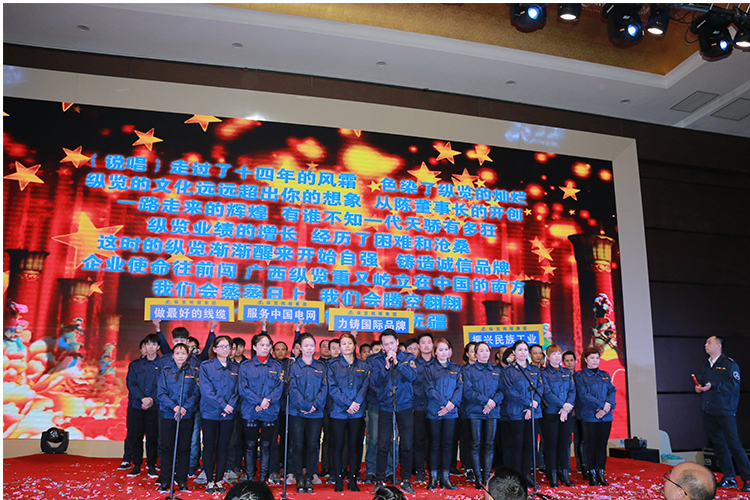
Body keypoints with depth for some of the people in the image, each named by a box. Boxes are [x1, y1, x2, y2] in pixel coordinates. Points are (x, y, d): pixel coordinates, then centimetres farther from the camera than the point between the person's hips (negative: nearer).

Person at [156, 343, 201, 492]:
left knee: (184, 448, 4)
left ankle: (182, 480, 13)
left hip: (187, 415, 0)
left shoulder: (193, 372, 6)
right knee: (166, 447, 3)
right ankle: (165, 481, 12)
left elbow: (196, 393, 1)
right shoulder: (166, 372, 6)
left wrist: (185, 407, -14)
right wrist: (174, 406, -15)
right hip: (168, 414, 0)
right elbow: (161, 393, -2)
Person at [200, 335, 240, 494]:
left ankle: (219, 480, 15)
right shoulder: (206, 366, -1)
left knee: (223, 447, 6)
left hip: (228, 414, 3)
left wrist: (231, 405, -12)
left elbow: (237, 390, 5)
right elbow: (206, 389, -10)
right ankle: (210, 481, 11)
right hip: (210, 413, -2)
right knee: (209, 447, 2)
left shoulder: (236, 368, 9)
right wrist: (223, 405, -15)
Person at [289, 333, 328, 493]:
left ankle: (309, 478, 15)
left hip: (316, 413, 2)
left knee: (312, 445, 3)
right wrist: (304, 406, -14)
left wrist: (315, 404, -11)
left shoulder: (321, 367, 9)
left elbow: (324, 388, 2)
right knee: (298, 446, 0)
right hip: (297, 412, -1)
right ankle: (299, 479, 11)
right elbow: (293, 389, -5)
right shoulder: (294, 366, 3)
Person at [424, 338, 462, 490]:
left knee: (447, 444, 5)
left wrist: (452, 404, -12)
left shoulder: (455, 368, 11)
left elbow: (460, 388, 3)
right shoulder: (429, 368, 2)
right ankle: (433, 478, 10)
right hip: (434, 411, -2)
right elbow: (429, 389, -7)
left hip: (451, 411, 2)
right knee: (434, 444, 3)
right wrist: (445, 403, -13)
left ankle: (445, 477, 12)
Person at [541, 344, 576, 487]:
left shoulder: (567, 372, 13)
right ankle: (552, 475, 8)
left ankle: (565, 473, 14)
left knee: (565, 442, 6)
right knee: (551, 443, 0)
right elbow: (547, 393, -10)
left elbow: (572, 391, 5)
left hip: (567, 413, 4)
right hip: (551, 413, -4)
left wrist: (566, 408, -9)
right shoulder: (544, 373, -1)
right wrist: (563, 405, -15)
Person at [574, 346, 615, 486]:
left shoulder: (605, 375, 16)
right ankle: (592, 474, 8)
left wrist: (608, 407, -12)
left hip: (606, 416, 4)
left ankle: (601, 474, 13)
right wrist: (602, 405, -15)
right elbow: (583, 395, -9)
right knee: (591, 445, 0)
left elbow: (612, 391, 6)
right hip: (589, 416, -4)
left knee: (602, 444, 5)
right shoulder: (579, 376, 1)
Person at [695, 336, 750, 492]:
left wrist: (713, 386, -17)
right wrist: (698, 387, 4)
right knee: (718, 444, 8)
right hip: (708, 412, 7)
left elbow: (734, 384, -13)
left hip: (725, 411, -7)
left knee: (733, 444, -9)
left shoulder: (729, 363, -3)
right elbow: (700, 382, 26)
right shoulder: (705, 366, 18)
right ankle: (729, 478, 16)